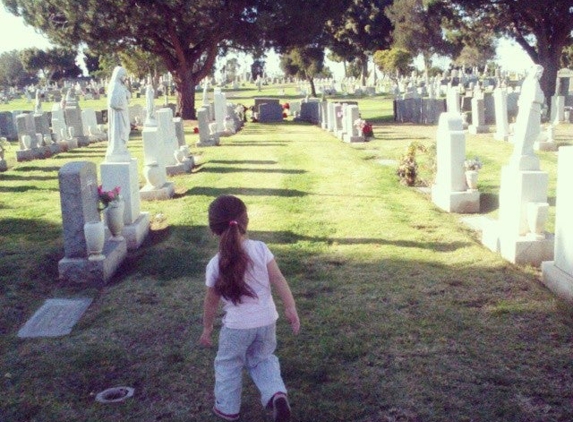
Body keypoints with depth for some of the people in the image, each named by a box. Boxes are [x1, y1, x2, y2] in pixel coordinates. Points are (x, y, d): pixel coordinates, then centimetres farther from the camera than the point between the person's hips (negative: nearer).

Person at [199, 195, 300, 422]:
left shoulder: (216, 264, -12)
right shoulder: (260, 249, -10)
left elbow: (211, 301, -1)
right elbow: (278, 280, -11)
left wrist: (207, 328, 13)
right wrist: (291, 308, -5)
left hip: (237, 326, -2)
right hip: (266, 321, 3)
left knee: (227, 364, 22)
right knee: (263, 360, 25)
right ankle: (276, 393, 4)